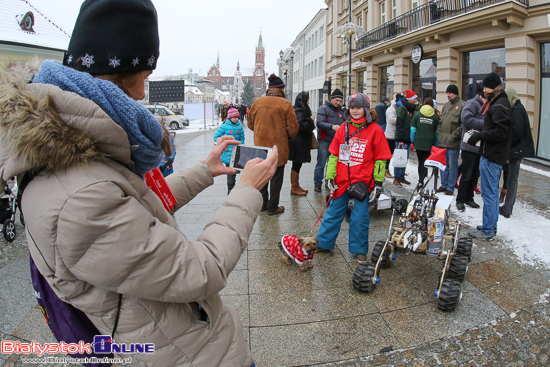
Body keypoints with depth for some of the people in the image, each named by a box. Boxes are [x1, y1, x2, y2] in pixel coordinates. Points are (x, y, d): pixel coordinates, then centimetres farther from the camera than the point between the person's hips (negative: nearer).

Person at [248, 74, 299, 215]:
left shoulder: (257, 102, -1)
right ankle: (273, 207, 15)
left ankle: (262, 203, 28)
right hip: (278, 146, -4)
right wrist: (287, 137, 11)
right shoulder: (285, 104, -11)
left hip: (260, 145, 4)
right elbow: (293, 128, -9)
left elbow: (250, 124, 9)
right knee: (276, 176, 8)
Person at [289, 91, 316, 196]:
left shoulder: (302, 110, 15)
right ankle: (294, 188, 6)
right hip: (298, 143, -10)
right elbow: (301, 125, -26)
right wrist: (310, 120, -14)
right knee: (296, 165, -2)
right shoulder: (299, 111, -16)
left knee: (297, 165, 15)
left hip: (300, 143, 10)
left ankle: (296, 186, 24)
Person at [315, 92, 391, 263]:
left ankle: (359, 250, 21)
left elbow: (380, 158, 0)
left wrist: (378, 181, -2)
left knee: (360, 217, 4)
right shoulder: (343, 128, 6)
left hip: (363, 181, -2)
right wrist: (330, 177, 5)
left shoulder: (375, 130, -2)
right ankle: (323, 243, 23)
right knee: (333, 213, 11)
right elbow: (334, 154, 9)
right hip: (342, 180, 3)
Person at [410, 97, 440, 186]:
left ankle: (420, 180, 19)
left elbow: (413, 129, 2)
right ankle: (421, 181, -8)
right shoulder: (436, 117, 0)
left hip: (418, 142, 1)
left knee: (420, 161, 14)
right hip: (430, 143, -1)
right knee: (425, 162, 2)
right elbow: (437, 131, 2)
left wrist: (412, 141, 10)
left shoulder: (417, 114, 2)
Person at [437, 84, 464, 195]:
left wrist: (454, 135, -16)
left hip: (453, 143, -7)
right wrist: (439, 134, 11)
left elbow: (464, 124, -14)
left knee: (452, 166, 1)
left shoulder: (462, 105, -8)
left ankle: (450, 187, 9)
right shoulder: (446, 105, 15)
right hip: (443, 141, 7)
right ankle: (444, 185, 24)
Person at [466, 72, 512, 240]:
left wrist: (480, 135, -17)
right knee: (493, 192, 18)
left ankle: (487, 231, 2)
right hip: (493, 154, 11)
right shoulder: (496, 103, 16)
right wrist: (480, 134, 7)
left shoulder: (499, 105, -16)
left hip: (492, 156, -11)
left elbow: (502, 132, -23)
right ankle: (492, 225, 29)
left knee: (489, 193, -5)